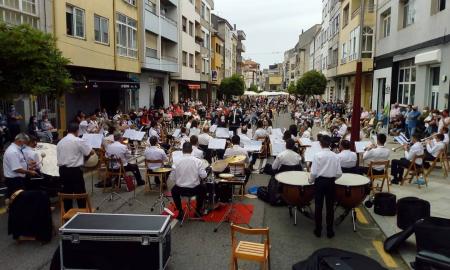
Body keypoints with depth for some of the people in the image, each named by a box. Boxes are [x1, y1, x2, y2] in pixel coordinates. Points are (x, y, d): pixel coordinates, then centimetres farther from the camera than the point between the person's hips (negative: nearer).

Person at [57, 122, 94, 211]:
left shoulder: (60, 142, 9)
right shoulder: (78, 141, -9)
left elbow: (58, 158, 11)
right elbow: (91, 152, -6)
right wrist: (83, 152, 14)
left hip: (62, 170, 6)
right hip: (75, 170, -6)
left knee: (67, 193, 13)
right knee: (80, 193, 4)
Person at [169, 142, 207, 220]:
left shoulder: (177, 162, -12)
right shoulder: (197, 161, -14)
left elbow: (171, 178, -7)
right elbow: (203, 176, -14)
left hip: (180, 190, 0)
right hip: (194, 189, 0)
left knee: (174, 190, 35)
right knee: (203, 189, 33)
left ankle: (180, 211, 31)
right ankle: (199, 209, 37)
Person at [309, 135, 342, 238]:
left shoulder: (317, 155, -12)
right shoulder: (335, 156, -4)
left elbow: (313, 172, -14)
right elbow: (339, 173, -3)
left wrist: (311, 180, 5)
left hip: (320, 181, -2)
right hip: (331, 182, 2)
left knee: (318, 206, 8)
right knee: (330, 207, 10)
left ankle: (318, 230, 16)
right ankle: (330, 231, 18)